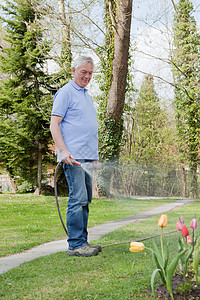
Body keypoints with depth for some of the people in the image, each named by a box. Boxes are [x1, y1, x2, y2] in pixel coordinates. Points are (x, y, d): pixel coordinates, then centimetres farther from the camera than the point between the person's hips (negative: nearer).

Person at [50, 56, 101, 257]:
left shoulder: (86, 95, 22)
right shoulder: (65, 93, -4)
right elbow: (54, 124, -11)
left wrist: (94, 155, 23)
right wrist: (63, 150, -22)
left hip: (87, 157, 9)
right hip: (73, 157, -9)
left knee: (85, 200, 10)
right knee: (78, 199, -12)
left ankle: (82, 242, 16)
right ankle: (75, 245, -7)